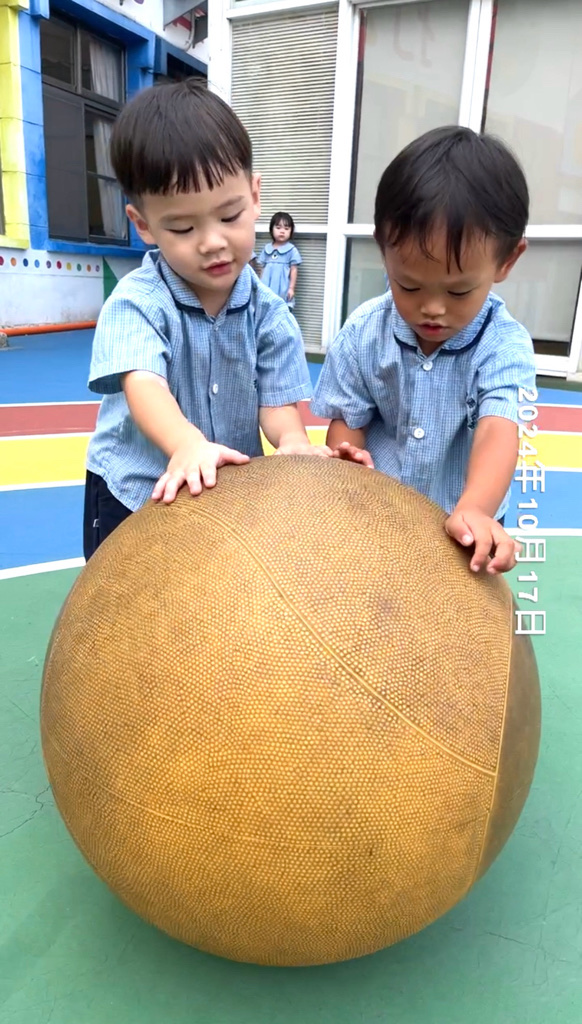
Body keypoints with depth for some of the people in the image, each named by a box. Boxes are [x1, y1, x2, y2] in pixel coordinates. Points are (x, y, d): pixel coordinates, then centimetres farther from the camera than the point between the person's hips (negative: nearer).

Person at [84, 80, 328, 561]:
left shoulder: (270, 314, -5)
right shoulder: (136, 303, -16)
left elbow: (277, 400, -9)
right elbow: (142, 383, -34)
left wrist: (293, 442, -35)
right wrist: (188, 445, -55)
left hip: (233, 499, 3)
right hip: (133, 499, -2)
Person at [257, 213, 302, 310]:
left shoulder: (292, 250, -3)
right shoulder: (267, 248, 8)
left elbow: (294, 270, -3)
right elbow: (263, 268, 12)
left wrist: (291, 288, -8)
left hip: (283, 292, -4)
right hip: (267, 291, 4)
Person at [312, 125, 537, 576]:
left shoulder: (505, 345, -14)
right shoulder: (363, 333, -7)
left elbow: (497, 431, -29)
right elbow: (347, 422, 0)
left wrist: (474, 510, -49)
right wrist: (350, 460, -24)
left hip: (462, 533, -1)